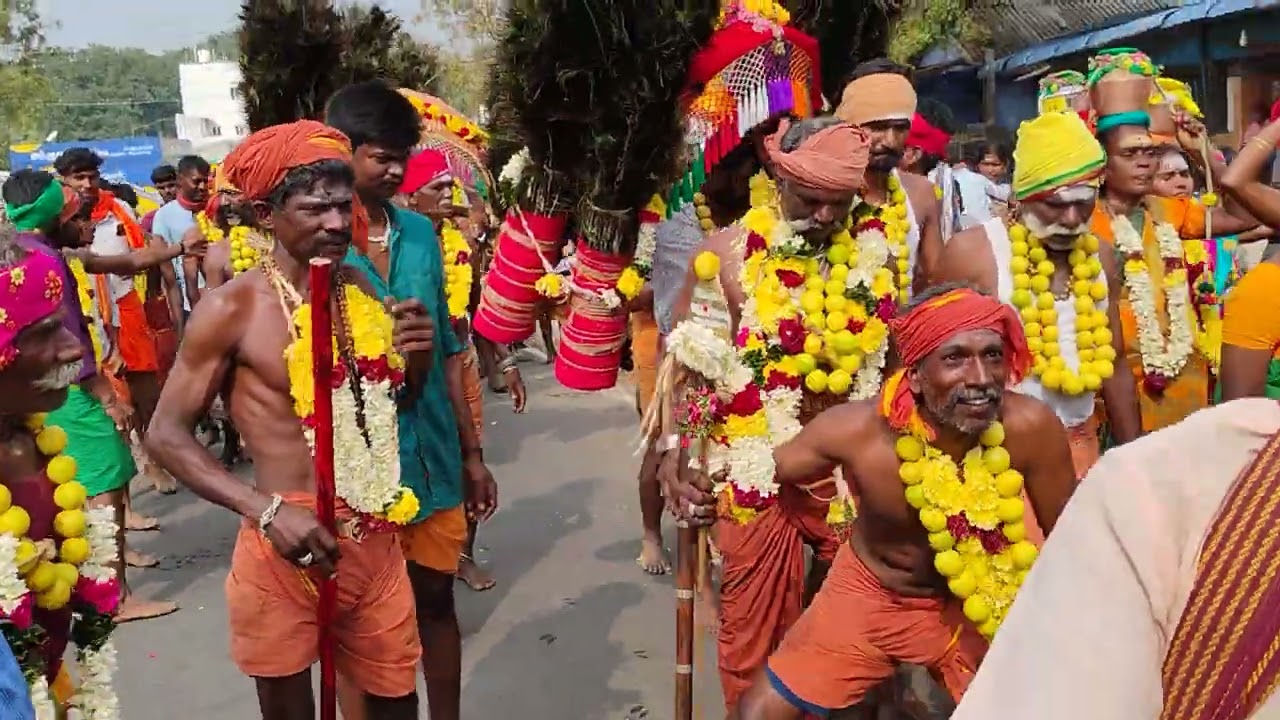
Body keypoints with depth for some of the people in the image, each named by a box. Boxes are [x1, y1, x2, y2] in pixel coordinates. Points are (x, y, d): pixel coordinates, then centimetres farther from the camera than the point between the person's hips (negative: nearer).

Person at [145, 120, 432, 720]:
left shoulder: (361, 289, 4)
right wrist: (268, 511, -23)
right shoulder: (234, 307, -12)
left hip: (374, 541, 5)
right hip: (288, 547, -4)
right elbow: (166, 434, -11)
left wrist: (416, 359, -8)